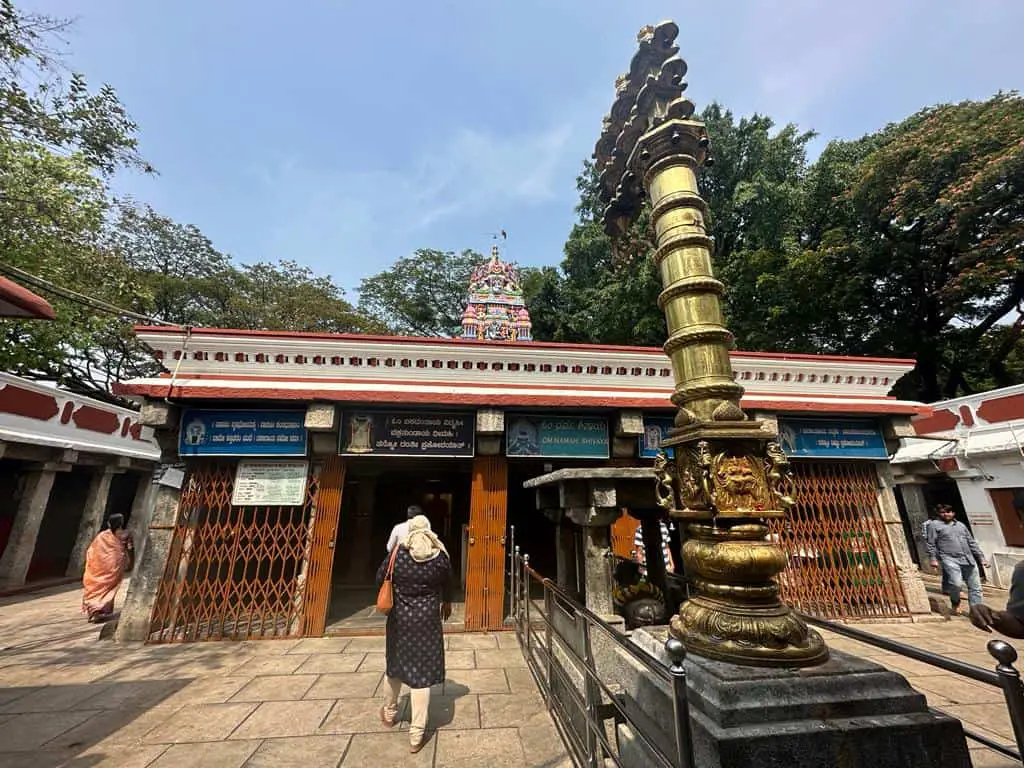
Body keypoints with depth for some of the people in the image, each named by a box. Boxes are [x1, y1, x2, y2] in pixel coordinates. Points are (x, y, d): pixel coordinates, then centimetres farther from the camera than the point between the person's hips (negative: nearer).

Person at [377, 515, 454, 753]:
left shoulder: (397, 555, -10)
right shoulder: (441, 557, -10)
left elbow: (380, 579, 3)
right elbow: (448, 584, 6)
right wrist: (446, 603, 27)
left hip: (399, 617, 2)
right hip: (427, 619, -2)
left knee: (395, 663, 24)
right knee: (422, 672, 7)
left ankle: (389, 713, 46)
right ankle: (416, 734, 15)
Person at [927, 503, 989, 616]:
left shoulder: (961, 525, 21)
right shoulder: (935, 525, 3)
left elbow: (972, 543, 25)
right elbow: (931, 544, -1)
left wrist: (981, 557, 15)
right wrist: (933, 559, -9)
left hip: (968, 559, 6)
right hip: (950, 559, -6)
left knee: (975, 587, 1)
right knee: (956, 584, -19)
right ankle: (955, 603, 5)